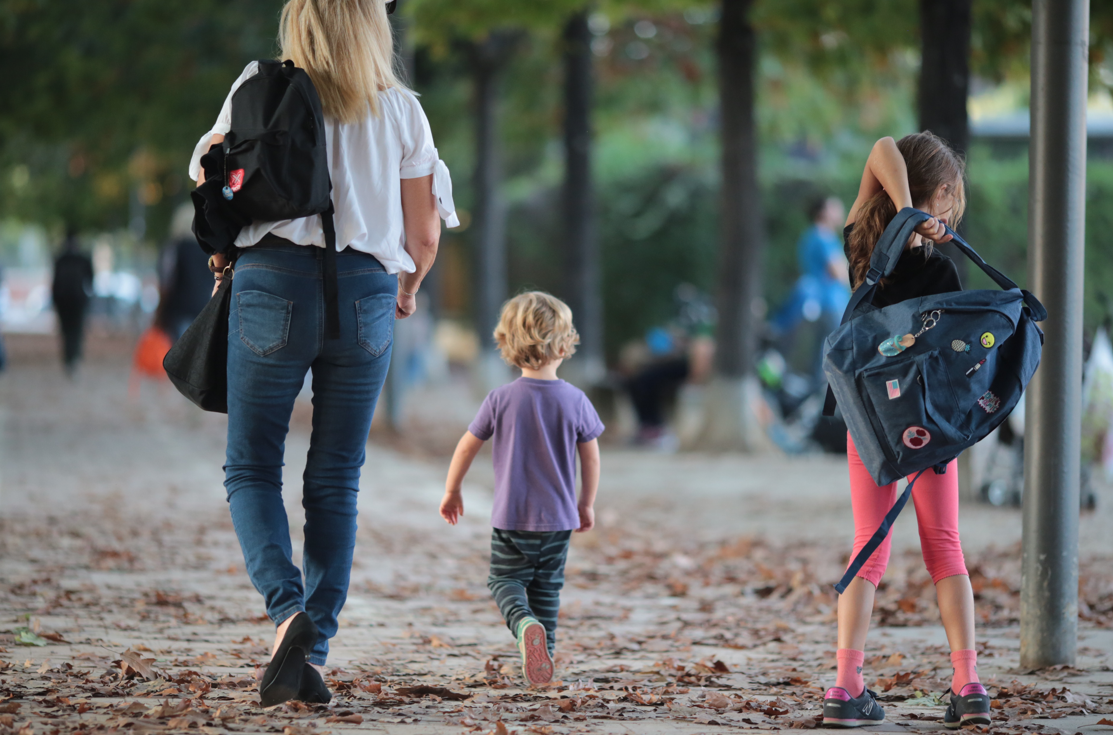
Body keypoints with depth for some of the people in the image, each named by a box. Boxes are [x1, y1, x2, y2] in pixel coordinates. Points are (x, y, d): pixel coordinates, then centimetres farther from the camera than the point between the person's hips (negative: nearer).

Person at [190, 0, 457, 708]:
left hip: (274, 284, -2)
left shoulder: (261, 89, 6)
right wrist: (406, 292, 30)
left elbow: (208, 171, 7)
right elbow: (424, 236, 10)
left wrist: (222, 250, 25)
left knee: (252, 469, 5)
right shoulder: (401, 110, 9)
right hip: (366, 293, 2)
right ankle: (315, 651, 2)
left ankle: (288, 610, -19)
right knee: (336, 483, 8)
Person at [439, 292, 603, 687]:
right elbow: (591, 457, 1)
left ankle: (525, 624, -22)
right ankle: (544, 656, 15)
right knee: (547, 588, 16)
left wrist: (451, 491, 15)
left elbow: (467, 446, -1)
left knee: (505, 580, 8)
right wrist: (586, 504, 16)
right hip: (557, 520, 1)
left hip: (511, 518, -1)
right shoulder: (575, 401, -7)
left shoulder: (501, 399, -9)